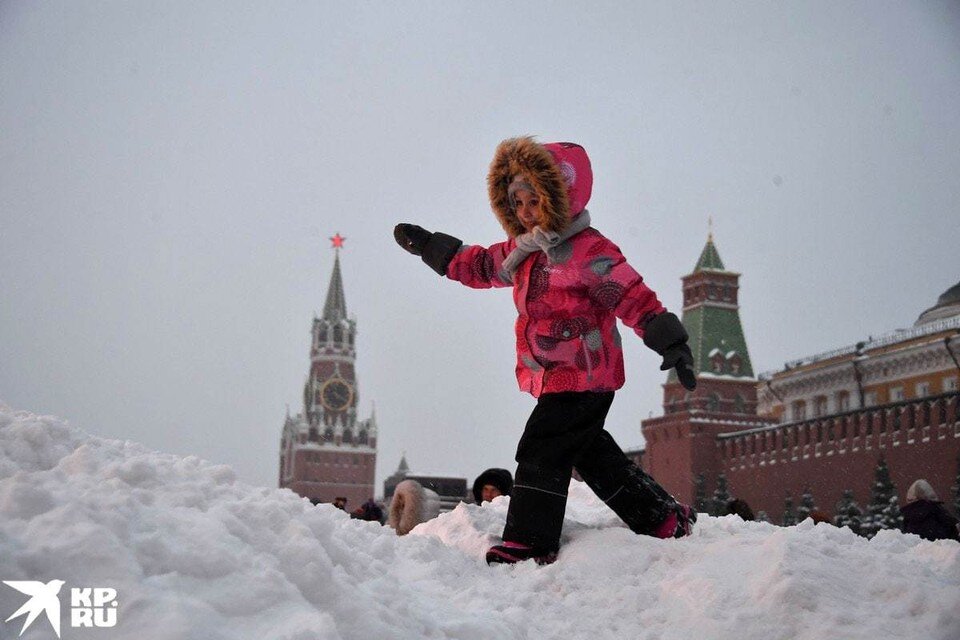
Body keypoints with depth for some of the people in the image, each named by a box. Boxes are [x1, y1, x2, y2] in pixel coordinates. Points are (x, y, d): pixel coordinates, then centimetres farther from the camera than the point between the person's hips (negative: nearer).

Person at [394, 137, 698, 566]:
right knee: (590, 453, 17)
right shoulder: (524, 251, 11)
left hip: (584, 377, -10)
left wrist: (670, 343, -25)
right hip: (554, 379, 10)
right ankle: (664, 519, 27)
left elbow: (634, 297, -20)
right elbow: (479, 265, 24)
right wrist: (428, 245, 22)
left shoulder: (588, 250, -16)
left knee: (540, 454, -9)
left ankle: (526, 548, -2)